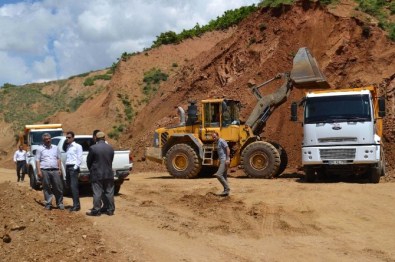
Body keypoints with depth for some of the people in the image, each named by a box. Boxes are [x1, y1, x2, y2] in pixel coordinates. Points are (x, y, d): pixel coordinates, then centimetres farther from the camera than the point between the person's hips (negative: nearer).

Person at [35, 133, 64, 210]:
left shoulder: (55, 148, 15)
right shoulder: (40, 149, 7)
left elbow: (58, 159, 16)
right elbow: (37, 160, 3)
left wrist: (60, 169, 6)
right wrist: (39, 171, -7)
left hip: (55, 170, 2)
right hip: (45, 171, -2)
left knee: (58, 188, 1)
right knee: (47, 188, 2)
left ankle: (60, 203, 10)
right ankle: (48, 204, 10)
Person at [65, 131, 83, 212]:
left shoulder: (77, 146, -3)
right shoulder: (68, 147, 19)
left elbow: (80, 158, -9)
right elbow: (67, 158, 17)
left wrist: (75, 167, -15)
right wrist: (66, 168, 8)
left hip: (73, 168, -8)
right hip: (67, 167, 8)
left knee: (74, 186, -12)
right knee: (70, 186, 7)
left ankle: (76, 205, -10)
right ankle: (76, 204, 14)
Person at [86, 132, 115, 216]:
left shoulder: (93, 148, -10)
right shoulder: (110, 148, 2)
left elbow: (88, 161, -1)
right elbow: (111, 160, 7)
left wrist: (91, 170, 16)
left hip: (97, 174, -4)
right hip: (108, 174, 4)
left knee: (97, 193, 1)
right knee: (109, 192, 10)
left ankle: (96, 210, 4)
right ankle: (110, 209, 15)